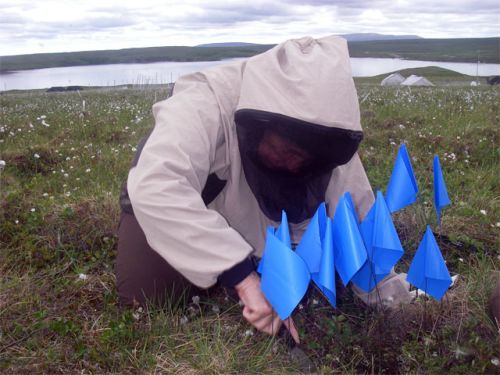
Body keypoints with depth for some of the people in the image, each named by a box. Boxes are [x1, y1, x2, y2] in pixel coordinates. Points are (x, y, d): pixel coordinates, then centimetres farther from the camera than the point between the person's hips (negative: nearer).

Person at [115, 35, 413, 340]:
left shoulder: (320, 131, -24)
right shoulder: (204, 107, -41)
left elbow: (355, 209, -17)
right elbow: (153, 188, -56)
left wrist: (383, 291, -20)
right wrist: (245, 276, -58)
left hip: (252, 220, 4)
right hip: (176, 209, -3)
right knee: (146, 296, -18)